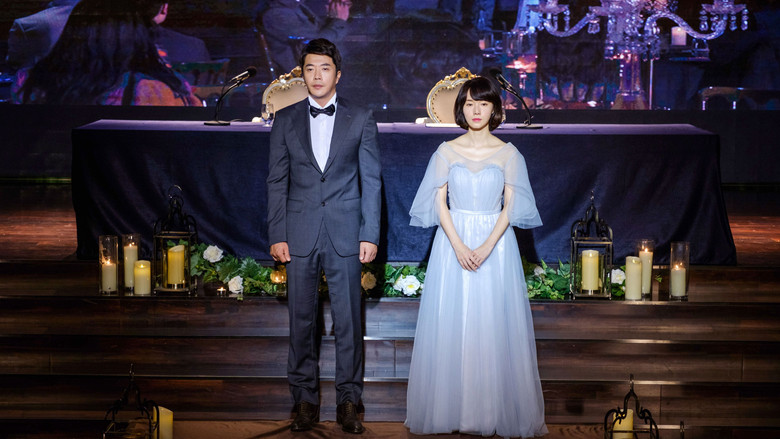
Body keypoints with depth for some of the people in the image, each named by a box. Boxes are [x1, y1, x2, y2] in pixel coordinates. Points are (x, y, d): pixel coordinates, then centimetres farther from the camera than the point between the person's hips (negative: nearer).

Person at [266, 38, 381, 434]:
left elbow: (371, 180, 3)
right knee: (301, 319, 6)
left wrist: (370, 235, -3)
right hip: (300, 235, 1)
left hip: (345, 234, -1)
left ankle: (348, 401, 12)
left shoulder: (361, 120, 4)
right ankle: (305, 399, 16)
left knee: (348, 320, 2)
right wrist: (277, 235, -1)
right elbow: (277, 181, 6)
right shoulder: (285, 120, 6)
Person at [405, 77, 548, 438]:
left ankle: (496, 409, 7)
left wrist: (487, 247, -13)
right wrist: (459, 246, -12)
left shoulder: (508, 154, 3)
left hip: (496, 243, -1)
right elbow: (439, 205, 1)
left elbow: (509, 207, -1)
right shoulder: (447, 151, 5)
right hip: (453, 242, 1)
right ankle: (451, 409, 8)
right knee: (450, 324, 0)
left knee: (495, 324, -2)